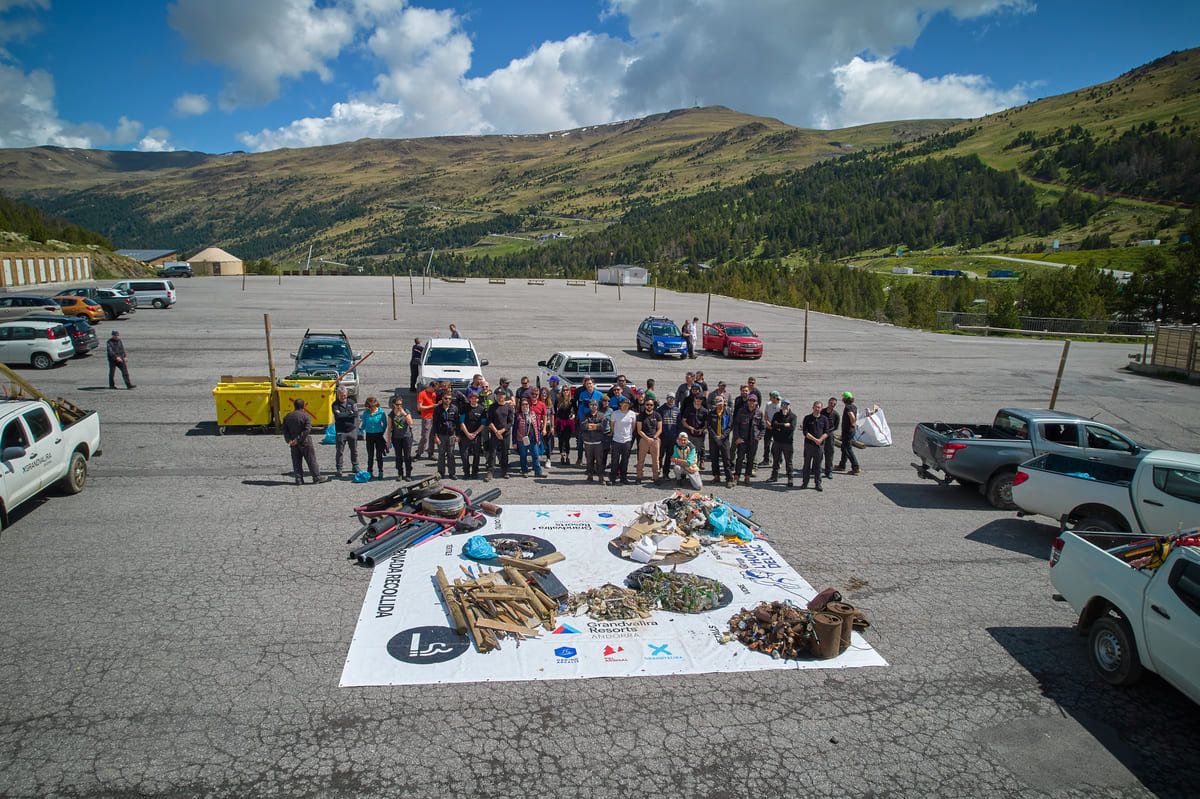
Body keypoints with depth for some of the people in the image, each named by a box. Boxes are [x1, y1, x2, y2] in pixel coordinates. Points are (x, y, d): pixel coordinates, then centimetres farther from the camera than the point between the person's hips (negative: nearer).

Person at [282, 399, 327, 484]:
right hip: (305, 442, -4)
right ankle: (317, 477, 5)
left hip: (293, 444, 4)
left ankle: (299, 479, 8)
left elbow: (285, 430, 2)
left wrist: (289, 440, -6)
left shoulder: (287, 417, 8)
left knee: (297, 461, 9)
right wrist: (298, 440, -17)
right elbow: (307, 430, -18)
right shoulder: (306, 416, -8)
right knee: (311, 460, 2)